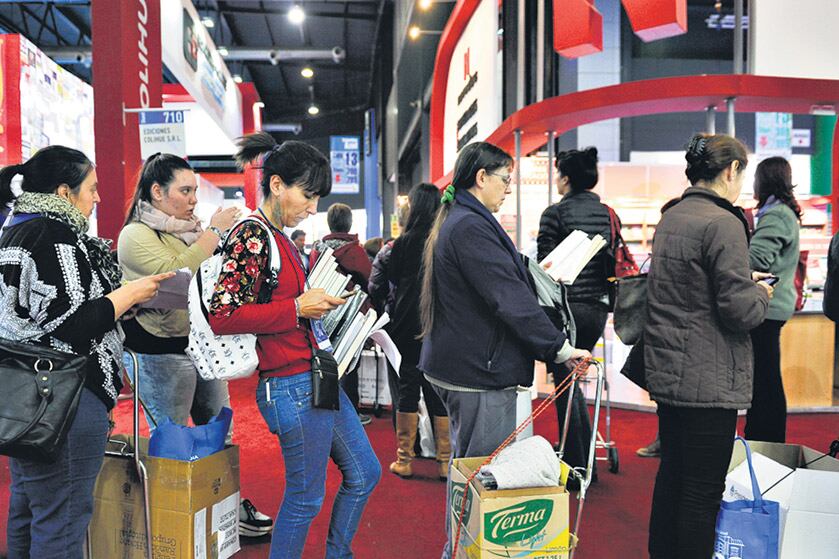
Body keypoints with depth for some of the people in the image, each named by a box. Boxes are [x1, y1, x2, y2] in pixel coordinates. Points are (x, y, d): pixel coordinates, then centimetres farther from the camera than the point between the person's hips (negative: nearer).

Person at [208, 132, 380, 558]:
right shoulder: (250, 236, -15)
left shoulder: (279, 237, 14)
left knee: (365, 473, 19)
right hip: (292, 386, -10)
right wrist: (297, 307, -20)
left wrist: (317, 303, 9)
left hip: (319, 378, 10)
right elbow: (221, 316, -22)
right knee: (306, 496, 5)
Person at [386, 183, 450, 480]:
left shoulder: (405, 242, -8)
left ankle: (404, 459, 12)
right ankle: (445, 461, 13)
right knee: (439, 390, 8)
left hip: (409, 324, -1)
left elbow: (393, 278, 4)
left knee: (408, 388, 7)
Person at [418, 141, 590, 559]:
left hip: (456, 363, 11)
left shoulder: (453, 222, 16)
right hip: (479, 369, -11)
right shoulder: (471, 227, -18)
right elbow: (510, 299, -23)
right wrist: (559, 349, -19)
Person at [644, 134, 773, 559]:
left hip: (667, 371, 9)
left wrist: (744, 282, 18)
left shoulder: (670, 217, 10)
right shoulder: (723, 224, -17)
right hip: (708, 380, -9)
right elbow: (741, 310, -19)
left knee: (671, 475, 19)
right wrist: (760, 293, 2)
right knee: (703, 490, 2)